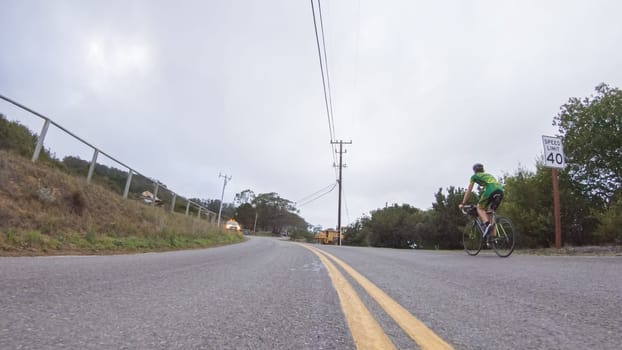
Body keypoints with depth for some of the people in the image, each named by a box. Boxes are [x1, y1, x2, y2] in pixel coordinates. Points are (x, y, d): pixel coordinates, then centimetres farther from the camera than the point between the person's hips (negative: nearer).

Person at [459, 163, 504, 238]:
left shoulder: (474, 176, 23)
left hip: (491, 190, -6)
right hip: (500, 190, 6)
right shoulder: (488, 175, 38)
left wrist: (463, 203, 31)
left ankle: (487, 224, -15)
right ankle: (493, 236, 10)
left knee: (480, 208, 13)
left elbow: (469, 191, 24)